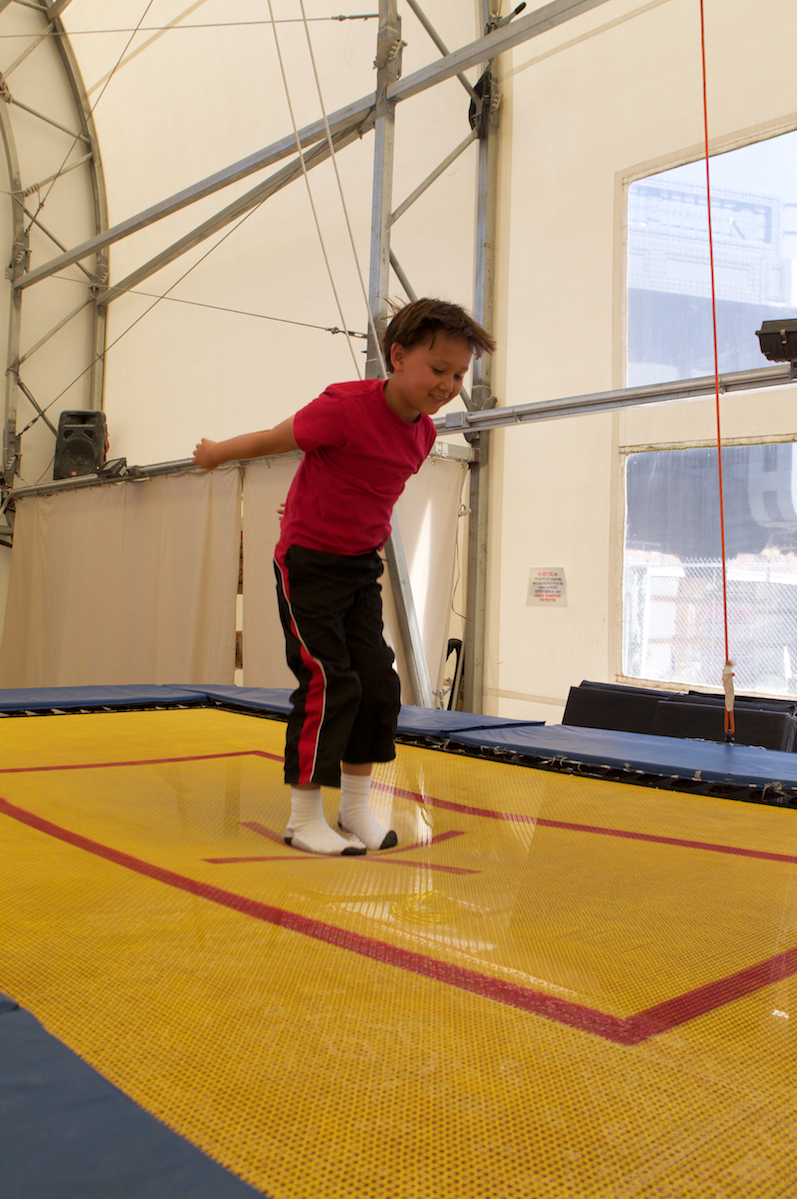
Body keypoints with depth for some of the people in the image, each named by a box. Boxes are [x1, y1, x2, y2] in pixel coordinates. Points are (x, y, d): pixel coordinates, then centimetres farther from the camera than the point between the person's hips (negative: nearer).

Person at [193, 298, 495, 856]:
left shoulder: (424, 432, 0)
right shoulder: (346, 408, -22)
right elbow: (275, 438, -7)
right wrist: (217, 453, 9)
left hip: (362, 565, 7)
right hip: (308, 560, -7)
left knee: (378, 680, 3)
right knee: (328, 683, -10)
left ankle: (357, 806, 17)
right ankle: (304, 817, 3)